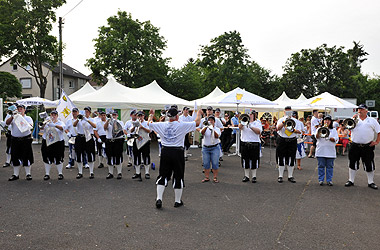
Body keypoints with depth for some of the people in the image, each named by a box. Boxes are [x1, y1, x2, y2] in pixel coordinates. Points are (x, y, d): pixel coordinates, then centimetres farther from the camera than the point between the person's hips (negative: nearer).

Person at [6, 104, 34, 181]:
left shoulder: (28, 118, 8)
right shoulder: (14, 118, 12)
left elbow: (30, 126, -9)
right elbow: (7, 123, -6)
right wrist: (12, 117, -22)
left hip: (26, 139, -2)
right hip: (15, 139, 2)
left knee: (26, 157, -2)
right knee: (15, 157, 6)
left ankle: (28, 174, 8)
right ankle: (15, 174, 17)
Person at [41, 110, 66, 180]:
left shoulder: (60, 123, 2)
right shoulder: (47, 122, 9)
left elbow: (62, 128, -20)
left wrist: (54, 125, -39)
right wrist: (46, 123, -26)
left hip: (58, 143, -2)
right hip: (47, 143, 2)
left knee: (58, 159, 2)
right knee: (47, 159, 7)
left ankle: (60, 173, 16)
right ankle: (47, 174, 17)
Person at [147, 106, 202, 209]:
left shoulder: (161, 125, 0)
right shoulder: (182, 125, -9)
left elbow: (149, 123, 17)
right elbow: (197, 123, 0)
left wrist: (151, 114, 36)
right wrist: (199, 114, 20)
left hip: (165, 152, 3)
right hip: (177, 152, -3)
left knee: (162, 176, 11)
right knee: (178, 177, 8)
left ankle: (159, 198, 4)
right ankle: (177, 201, 17)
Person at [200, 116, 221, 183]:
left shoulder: (217, 129, 3)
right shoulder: (205, 128, 5)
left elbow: (217, 136, -15)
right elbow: (202, 132, -17)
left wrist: (213, 129, -25)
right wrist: (206, 126, -31)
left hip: (214, 148, -1)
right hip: (205, 148, 1)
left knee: (215, 163, -3)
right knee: (206, 163, 3)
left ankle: (215, 178, 6)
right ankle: (207, 177, 12)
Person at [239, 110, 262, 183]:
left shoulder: (257, 123, 5)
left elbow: (258, 132, -11)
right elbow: (240, 127, -9)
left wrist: (251, 126, -20)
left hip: (255, 144, -1)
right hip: (244, 143, 2)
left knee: (254, 161, 2)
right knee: (245, 160, 6)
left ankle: (254, 176, 13)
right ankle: (246, 176, 18)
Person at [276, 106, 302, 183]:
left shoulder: (295, 121, 10)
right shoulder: (281, 120, 3)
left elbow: (299, 131, 6)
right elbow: (278, 128, -15)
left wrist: (293, 130, -13)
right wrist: (284, 121, -22)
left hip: (292, 141, 2)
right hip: (282, 141, -2)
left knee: (291, 159, 4)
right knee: (281, 159, 1)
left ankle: (290, 176, 15)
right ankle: (280, 176, 10)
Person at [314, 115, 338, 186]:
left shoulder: (334, 130, 11)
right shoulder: (320, 129, 9)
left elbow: (335, 139, 0)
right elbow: (317, 137, -9)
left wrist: (329, 138, -18)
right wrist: (319, 132, -28)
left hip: (330, 151, 1)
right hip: (321, 151, -1)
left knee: (330, 166, 3)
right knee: (321, 166, 2)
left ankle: (329, 180, 10)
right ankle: (321, 180, 9)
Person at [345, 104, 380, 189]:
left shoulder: (372, 120, 9)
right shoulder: (354, 119, 9)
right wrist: (353, 119, -8)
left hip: (368, 146, 0)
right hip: (355, 146, 0)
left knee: (369, 165, 4)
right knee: (353, 164, 7)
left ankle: (371, 182, 17)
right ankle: (351, 180, 18)